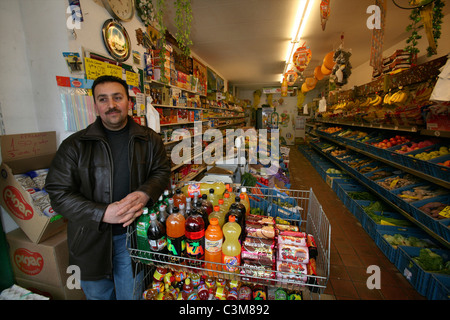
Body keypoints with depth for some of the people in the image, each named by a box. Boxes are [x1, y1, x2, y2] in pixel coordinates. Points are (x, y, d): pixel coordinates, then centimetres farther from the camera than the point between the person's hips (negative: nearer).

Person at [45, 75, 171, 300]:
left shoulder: (149, 140, -3)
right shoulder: (74, 145, -7)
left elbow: (162, 171, 0)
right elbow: (59, 194, -8)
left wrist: (145, 193, -21)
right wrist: (103, 213, -22)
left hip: (133, 234, 1)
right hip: (91, 241, 0)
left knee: (132, 294, 20)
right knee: (97, 294, 24)